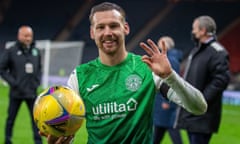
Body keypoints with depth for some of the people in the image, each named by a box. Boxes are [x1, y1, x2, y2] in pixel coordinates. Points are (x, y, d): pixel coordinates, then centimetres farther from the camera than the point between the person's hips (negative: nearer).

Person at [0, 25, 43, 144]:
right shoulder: (11, 51, -5)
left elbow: (39, 68, 18)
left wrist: (37, 81, 2)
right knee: (11, 118, 8)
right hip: (16, 92, -3)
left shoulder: (35, 52, 7)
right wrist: (13, 82, -12)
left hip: (32, 93, 3)